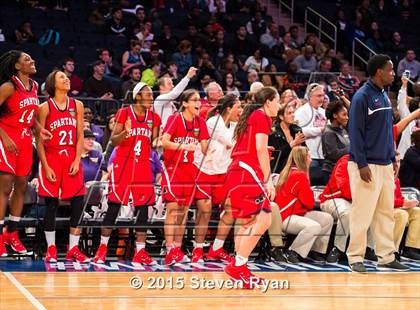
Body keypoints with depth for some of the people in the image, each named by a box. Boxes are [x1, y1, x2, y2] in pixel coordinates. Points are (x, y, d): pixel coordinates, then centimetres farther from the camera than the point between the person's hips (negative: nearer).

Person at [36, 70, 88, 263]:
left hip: (72, 159, 3)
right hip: (51, 158, -3)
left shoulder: (77, 105, 8)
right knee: (51, 205, -1)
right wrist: (46, 166, -10)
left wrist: (77, 161, -5)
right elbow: (39, 140, -3)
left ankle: (73, 249, 6)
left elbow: (80, 137, 7)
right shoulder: (45, 107, -2)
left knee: (78, 204, -3)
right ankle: (51, 249, 8)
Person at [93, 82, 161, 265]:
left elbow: (154, 143, 13)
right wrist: (125, 132, -24)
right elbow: (113, 140, -5)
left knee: (143, 208, -1)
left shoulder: (154, 117, 8)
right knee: (113, 206, -2)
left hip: (143, 166, 4)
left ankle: (140, 251, 2)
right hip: (123, 164, -4)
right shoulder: (124, 113, -3)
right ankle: (102, 247, 8)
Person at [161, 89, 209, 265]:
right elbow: (164, 142, -20)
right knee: (173, 207, -12)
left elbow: (205, 148, 6)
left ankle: (178, 249, 14)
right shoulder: (174, 119, -9)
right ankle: (170, 250, -14)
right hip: (172, 168, -6)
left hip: (189, 169, 6)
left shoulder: (200, 122, 6)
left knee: (184, 210, 7)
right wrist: (184, 146, -31)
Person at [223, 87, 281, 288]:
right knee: (264, 219, -14)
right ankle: (238, 265, -17)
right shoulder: (262, 117, -2)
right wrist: (268, 179, -13)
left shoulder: (249, 116, 25)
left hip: (235, 171, 10)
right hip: (247, 172, -10)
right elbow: (260, 149, -12)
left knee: (247, 222, 14)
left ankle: (239, 268, 14)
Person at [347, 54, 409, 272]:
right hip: (367, 166, -8)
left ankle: (386, 257, 17)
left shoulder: (385, 96, 14)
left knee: (386, 213, 10)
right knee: (362, 213, -5)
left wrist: (393, 158, 15)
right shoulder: (362, 97, -12)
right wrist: (361, 164, -19)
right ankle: (355, 258, 2)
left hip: (385, 164, 8)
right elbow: (355, 132, -15)